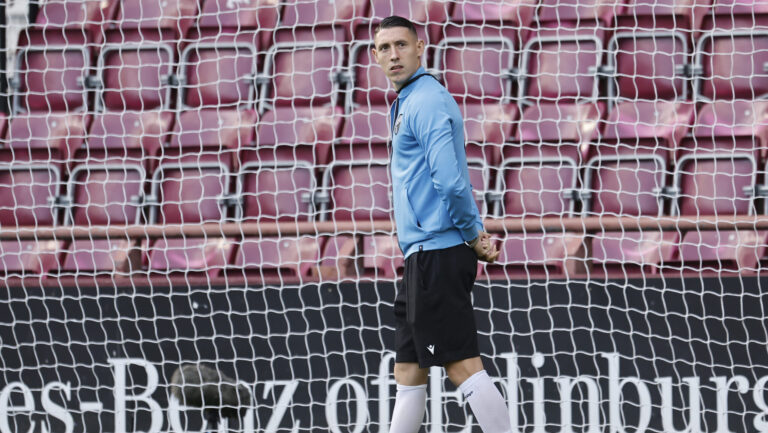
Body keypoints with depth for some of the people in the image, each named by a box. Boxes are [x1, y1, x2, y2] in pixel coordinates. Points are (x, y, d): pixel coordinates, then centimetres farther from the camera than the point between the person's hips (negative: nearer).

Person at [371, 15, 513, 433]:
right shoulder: (406, 103, 20)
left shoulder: (427, 101, -12)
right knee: (408, 373, 13)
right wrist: (474, 232, 15)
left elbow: (449, 180, -22)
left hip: (437, 253, -10)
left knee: (463, 367, -13)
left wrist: (471, 235, -11)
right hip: (424, 257, 10)